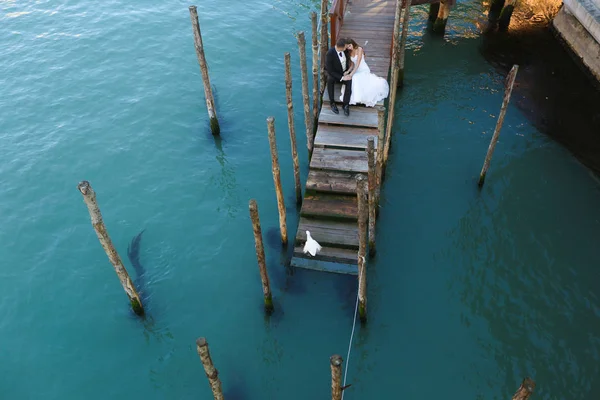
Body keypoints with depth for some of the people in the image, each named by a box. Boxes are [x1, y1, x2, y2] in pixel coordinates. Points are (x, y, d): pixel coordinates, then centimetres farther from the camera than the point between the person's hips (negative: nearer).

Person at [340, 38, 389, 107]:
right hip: (356, 71, 6)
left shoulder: (359, 49, -13)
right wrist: (348, 72, -11)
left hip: (364, 71, -6)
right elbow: (353, 65, 10)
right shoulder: (350, 52, 9)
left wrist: (351, 74, -28)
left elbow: (358, 63, -20)